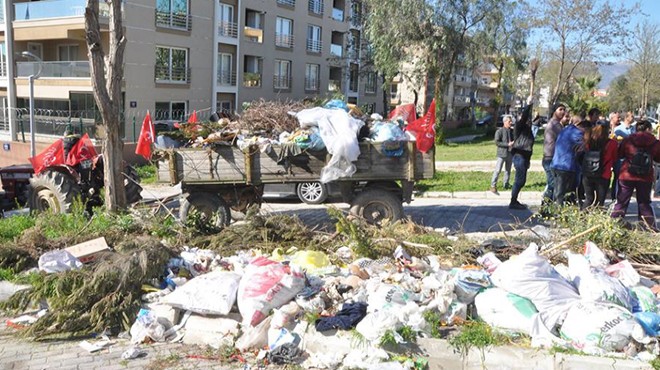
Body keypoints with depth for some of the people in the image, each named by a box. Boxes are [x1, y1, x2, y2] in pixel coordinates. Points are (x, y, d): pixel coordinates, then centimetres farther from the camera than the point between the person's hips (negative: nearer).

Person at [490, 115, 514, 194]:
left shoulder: (512, 131, 11)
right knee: (498, 170, -8)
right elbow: (497, 142, -16)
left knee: (508, 170, 14)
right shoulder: (499, 131, -8)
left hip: (510, 153, 6)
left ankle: (506, 185, 26)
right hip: (502, 153, -6)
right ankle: (493, 186, -5)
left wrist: (514, 143, 0)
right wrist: (507, 144, -20)